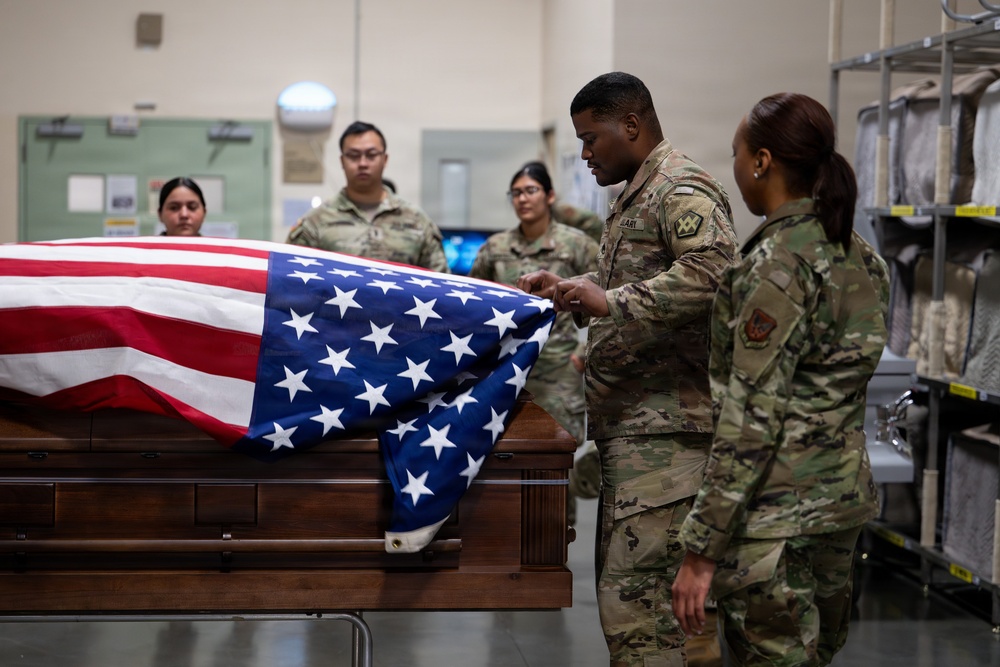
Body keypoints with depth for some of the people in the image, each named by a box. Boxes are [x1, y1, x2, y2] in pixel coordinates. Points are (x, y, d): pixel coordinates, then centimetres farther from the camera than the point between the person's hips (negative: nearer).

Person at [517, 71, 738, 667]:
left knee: (635, 596, -15)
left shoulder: (682, 189, -10)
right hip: (632, 428, 11)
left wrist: (612, 302, -27)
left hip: (664, 430, -11)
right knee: (623, 585, 14)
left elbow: (712, 269, -27)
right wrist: (567, 289, 21)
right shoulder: (637, 195, 23)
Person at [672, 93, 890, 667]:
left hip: (776, 513, -9)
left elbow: (752, 420, -20)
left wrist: (702, 549, -17)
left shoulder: (777, 266, -17)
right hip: (844, 493, 9)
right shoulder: (861, 258, 9)